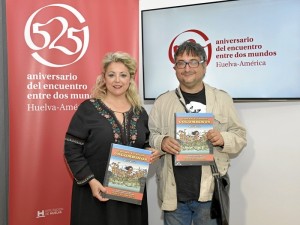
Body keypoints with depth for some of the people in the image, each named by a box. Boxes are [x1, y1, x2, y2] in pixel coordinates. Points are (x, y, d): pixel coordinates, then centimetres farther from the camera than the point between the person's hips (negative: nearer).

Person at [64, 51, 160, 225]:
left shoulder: (140, 113, 7)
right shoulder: (88, 109, -7)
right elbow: (72, 149, -9)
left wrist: (151, 152, -5)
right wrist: (90, 181, -17)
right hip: (96, 193, -4)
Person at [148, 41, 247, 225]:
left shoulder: (223, 99, 3)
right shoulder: (162, 102, 5)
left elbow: (240, 137, 5)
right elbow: (149, 135, 7)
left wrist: (224, 139, -15)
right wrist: (161, 141, -14)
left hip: (211, 192, 0)